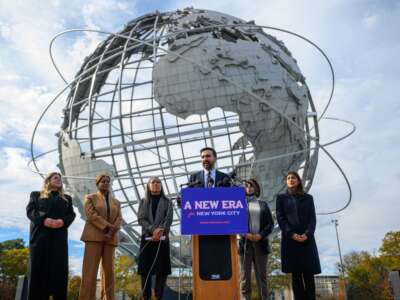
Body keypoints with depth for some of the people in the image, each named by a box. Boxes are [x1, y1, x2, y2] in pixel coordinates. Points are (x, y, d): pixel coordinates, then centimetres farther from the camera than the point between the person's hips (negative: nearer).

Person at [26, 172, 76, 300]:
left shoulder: (66, 198, 24)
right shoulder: (36, 194, 20)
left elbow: (71, 214, 12)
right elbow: (30, 210, 5)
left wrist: (63, 221, -11)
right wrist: (44, 219, -15)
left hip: (59, 235, 2)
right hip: (40, 234, -1)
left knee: (59, 267, -7)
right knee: (38, 266, -8)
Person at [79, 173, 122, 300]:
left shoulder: (116, 202, 19)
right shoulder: (90, 198, 9)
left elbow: (119, 219, 6)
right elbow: (91, 215, -7)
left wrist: (111, 232, -12)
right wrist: (108, 227, -14)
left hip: (110, 238, 4)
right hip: (94, 236, -4)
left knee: (108, 270, 1)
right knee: (90, 270, -9)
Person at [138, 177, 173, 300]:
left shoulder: (167, 202, 12)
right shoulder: (143, 202, 14)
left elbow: (168, 219, 0)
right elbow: (141, 219, 1)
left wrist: (160, 231, -16)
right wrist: (153, 230, -15)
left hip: (162, 238, 0)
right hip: (147, 237, 1)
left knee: (162, 268, -4)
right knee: (145, 268, -2)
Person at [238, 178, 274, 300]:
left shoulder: (263, 204, 14)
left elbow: (270, 223, 7)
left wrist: (261, 235, -9)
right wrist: (245, 234, -14)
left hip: (261, 243, 2)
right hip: (244, 243, -1)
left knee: (262, 275, 3)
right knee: (245, 275, -1)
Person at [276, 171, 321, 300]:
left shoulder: (308, 198, 15)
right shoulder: (281, 198, 12)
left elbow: (312, 218, 6)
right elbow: (280, 218, 2)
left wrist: (307, 234, -11)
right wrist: (291, 234, -12)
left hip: (307, 239, 1)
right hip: (290, 239, -1)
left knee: (309, 274, -3)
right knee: (296, 274, -2)